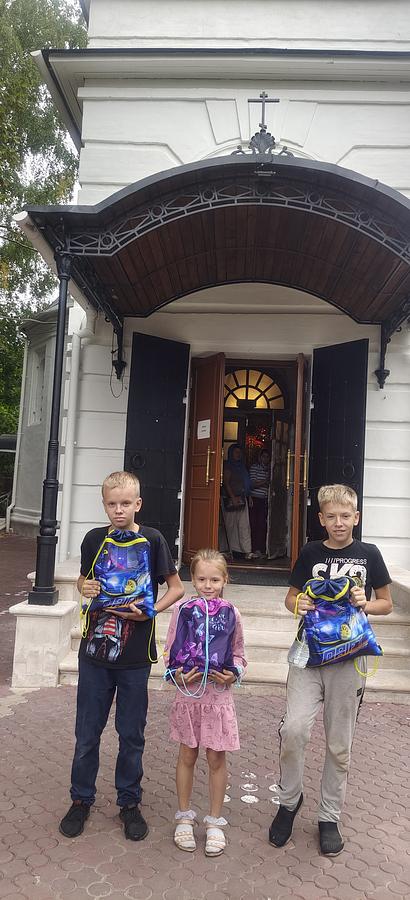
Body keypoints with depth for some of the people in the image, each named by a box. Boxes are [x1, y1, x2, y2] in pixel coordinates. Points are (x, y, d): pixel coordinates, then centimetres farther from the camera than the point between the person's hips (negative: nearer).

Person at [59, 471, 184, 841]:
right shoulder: (94, 539, 0)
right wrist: (85, 589, -7)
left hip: (135, 656, -2)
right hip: (95, 650, 2)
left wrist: (151, 610, -17)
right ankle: (82, 799, 35)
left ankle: (129, 802, 32)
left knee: (132, 734, 12)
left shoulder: (152, 540, -8)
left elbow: (177, 588, -1)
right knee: (87, 733, 13)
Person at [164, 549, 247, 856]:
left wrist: (232, 674, -13)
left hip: (218, 695, 0)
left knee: (216, 759, 9)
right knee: (187, 756, 14)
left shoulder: (231, 613, -4)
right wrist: (177, 675, -15)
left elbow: (239, 654, 5)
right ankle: (184, 817, 32)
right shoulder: (182, 609, -5)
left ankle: (215, 821, 28)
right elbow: (170, 651, 1)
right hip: (188, 692, 0)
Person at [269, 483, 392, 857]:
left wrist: (365, 604, -13)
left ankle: (330, 817, 31)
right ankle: (290, 799, 15)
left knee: (340, 744, 10)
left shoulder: (368, 554, 0)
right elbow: (291, 598, 11)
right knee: (294, 728, -13)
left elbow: (386, 604, 8)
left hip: (348, 657, 0)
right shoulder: (311, 553, 2)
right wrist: (298, 603, -11)